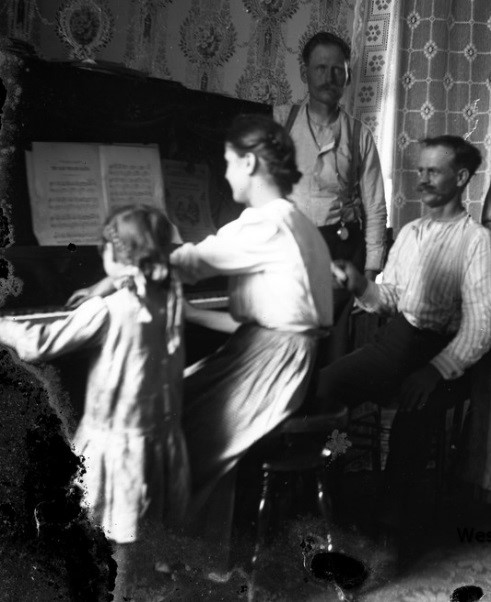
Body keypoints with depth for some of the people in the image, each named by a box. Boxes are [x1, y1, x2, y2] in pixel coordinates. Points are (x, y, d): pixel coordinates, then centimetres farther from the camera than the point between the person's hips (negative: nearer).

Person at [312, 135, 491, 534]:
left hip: (444, 352, -5)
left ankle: (392, 515, -16)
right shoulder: (409, 233, 16)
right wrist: (363, 288, -8)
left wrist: (436, 371, -24)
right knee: (322, 385, -20)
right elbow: (390, 298, 14)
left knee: (415, 410, -33)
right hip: (396, 340, 5)